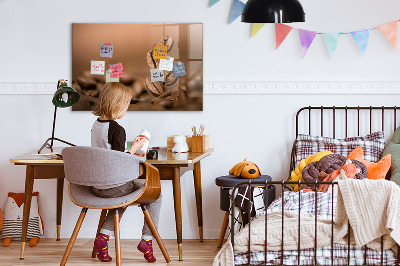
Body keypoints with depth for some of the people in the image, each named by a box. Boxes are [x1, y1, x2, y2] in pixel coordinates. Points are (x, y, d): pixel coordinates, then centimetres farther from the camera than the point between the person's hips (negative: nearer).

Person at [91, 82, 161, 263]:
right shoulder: (117, 129, -19)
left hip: (96, 186, 8)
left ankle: (104, 236, 19)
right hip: (114, 186, -8)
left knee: (122, 197, 36)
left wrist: (130, 155, 19)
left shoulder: (96, 125, 6)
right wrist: (134, 148, -7)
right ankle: (147, 239, 9)